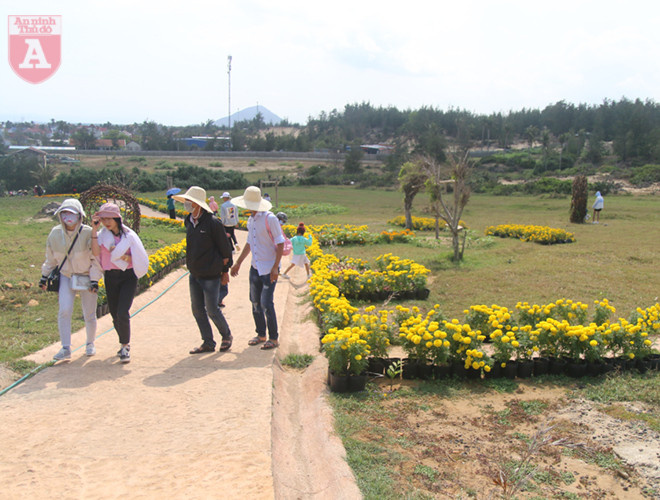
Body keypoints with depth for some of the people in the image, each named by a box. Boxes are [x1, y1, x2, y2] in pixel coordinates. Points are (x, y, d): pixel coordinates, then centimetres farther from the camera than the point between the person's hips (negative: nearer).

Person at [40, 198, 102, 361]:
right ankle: (65, 348, -4)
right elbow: (51, 257, 10)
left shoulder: (88, 233, -18)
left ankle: (90, 344, 29)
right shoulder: (56, 234, -6)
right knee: (64, 311, -13)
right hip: (66, 276, 2)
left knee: (89, 315, 5)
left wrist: (95, 280, -13)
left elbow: (96, 258, -10)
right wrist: (45, 275, 13)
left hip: (86, 277, -2)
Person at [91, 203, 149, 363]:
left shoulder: (129, 235, -3)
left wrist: (123, 256, -15)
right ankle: (125, 343, 32)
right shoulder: (102, 235, 5)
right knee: (115, 315, 9)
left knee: (122, 313, -15)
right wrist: (94, 230, -14)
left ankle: (125, 347, 1)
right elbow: (95, 252, -14)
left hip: (128, 276, -3)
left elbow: (139, 258, -2)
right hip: (110, 278, 4)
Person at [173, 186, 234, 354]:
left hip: (210, 275, -7)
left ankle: (227, 336, 23)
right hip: (194, 274, 7)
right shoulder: (188, 221, 6)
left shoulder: (213, 223, -15)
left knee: (212, 310, -1)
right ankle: (208, 343, 21)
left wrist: (225, 271, -2)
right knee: (197, 310, 9)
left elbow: (225, 248, -8)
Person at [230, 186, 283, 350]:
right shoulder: (250, 220, 10)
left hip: (269, 269, -7)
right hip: (255, 267, 8)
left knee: (266, 304, -8)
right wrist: (238, 263, 23)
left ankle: (274, 338, 6)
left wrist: (275, 267, -19)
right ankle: (261, 334, 24)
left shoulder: (270, 218, -14)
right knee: (255, 303, 10)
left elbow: (280, 244, -13)